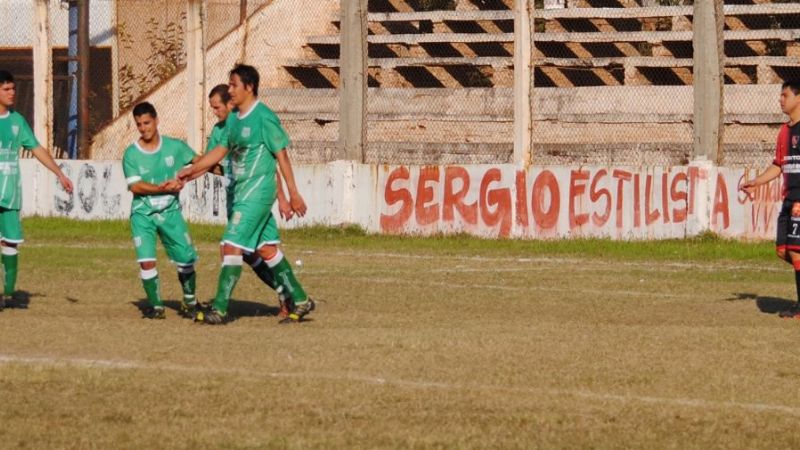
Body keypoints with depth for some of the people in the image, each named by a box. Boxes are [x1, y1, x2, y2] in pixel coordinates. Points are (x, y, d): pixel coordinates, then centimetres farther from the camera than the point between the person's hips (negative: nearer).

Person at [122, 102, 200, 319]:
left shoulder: (174, 146, -2)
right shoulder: (131, 154, -7)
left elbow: (199, 161, 13)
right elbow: (135, 186, -15)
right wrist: (163, 188, -25)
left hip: (170, 211, 2)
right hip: (143, 214, -2)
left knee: (186, 259, 1)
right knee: (147, 261, -14)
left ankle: (190, 302, 25)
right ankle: (155, 306, 4)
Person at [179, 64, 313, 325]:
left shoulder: (264, 117, -13)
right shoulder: (233, 119, 12)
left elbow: (281, 156, -11)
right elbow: (221, 150, 23)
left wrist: (293, 194, -11)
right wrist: (191, 171, 20)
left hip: (257, 192, -9)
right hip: (242, 192, 9)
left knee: (231, 246, -11)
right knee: (267, 249, 11)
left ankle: (220, 310, -8)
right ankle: (299, 301, 18)